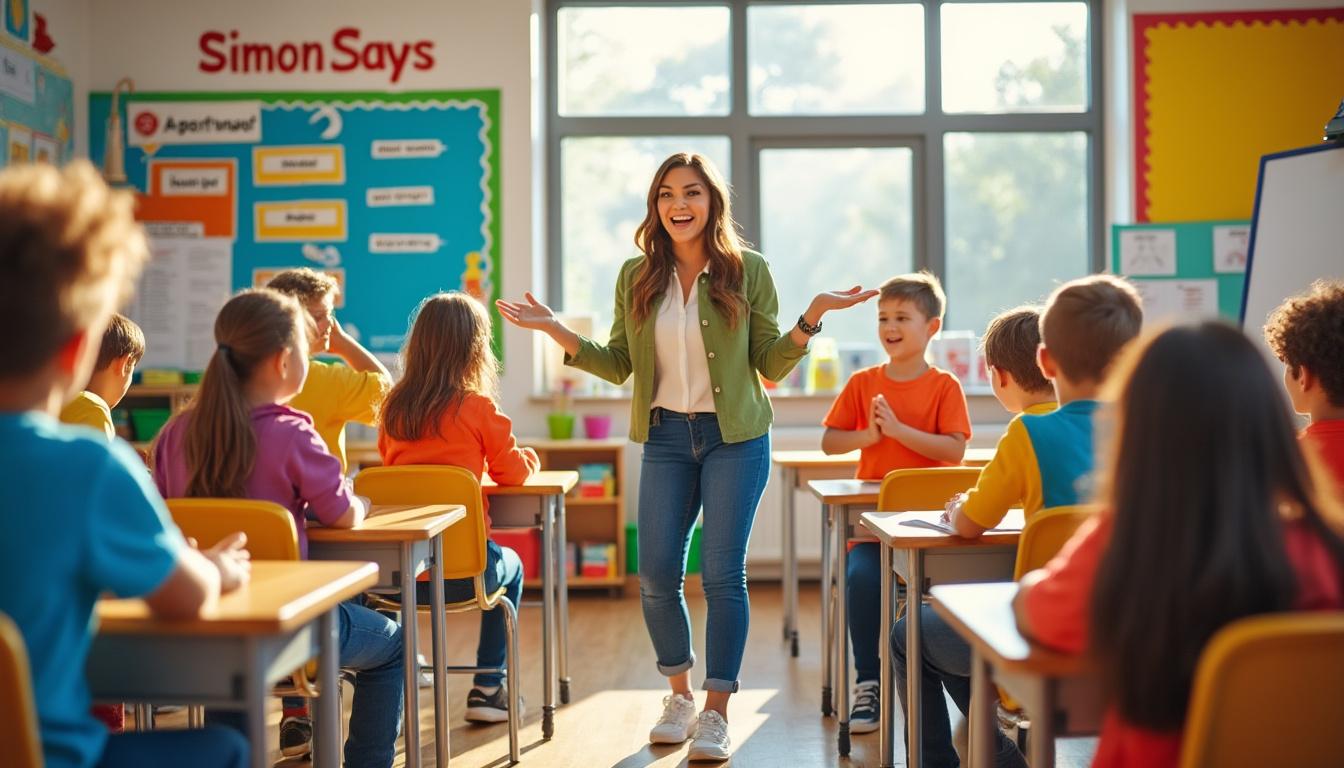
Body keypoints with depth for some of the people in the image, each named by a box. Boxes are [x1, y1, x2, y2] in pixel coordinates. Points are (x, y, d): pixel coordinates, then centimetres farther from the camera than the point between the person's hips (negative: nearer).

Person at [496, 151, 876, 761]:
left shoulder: (747, 271, -2)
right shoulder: (636, 277, 5)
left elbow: (771, 364, 0)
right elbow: (618, 365, 7)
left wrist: (813, 315, -14)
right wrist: (555, 330, -2)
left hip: (735, 438, -2)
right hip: (665, 439, 3)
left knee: (723, 573, -3)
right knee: (656, 575, 1)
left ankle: (716, 713, 10)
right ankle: (679, 696, 24)